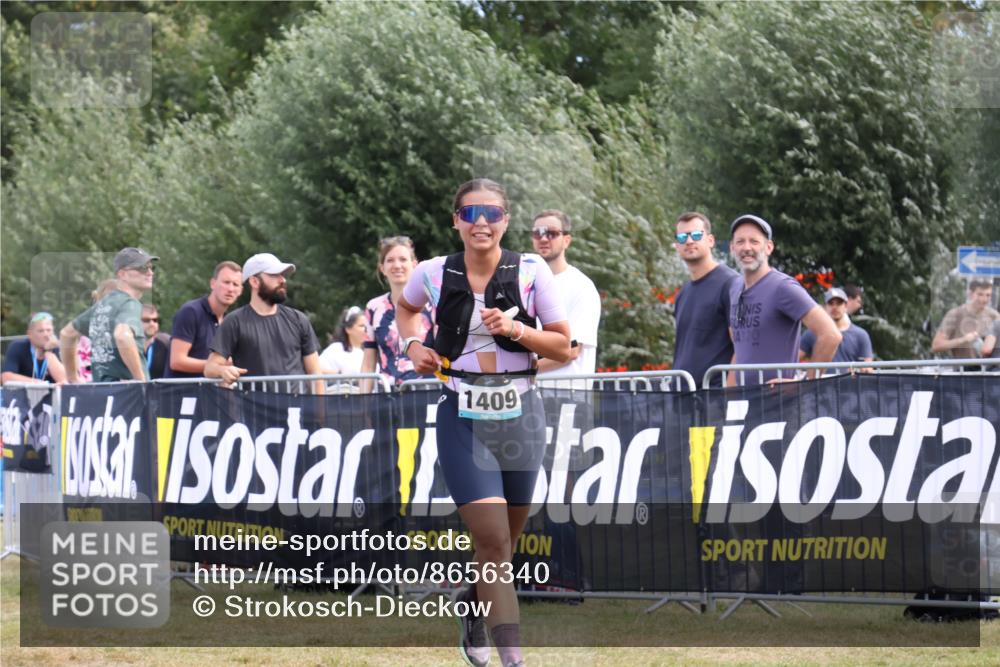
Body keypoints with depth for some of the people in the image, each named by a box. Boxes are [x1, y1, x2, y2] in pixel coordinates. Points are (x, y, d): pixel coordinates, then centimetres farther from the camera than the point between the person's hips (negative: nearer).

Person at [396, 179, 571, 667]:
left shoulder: (531, 271, -4)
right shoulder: (435, 274, -1)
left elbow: (563, 348, -1)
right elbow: (406, 306, 23)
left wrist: (516, 329, -16)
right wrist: (412, 343, 4)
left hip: (520, 415, 2)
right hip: (463, 419, -1)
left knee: (503, 540, 14)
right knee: (494, 540, -14)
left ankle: (472, 604, 46)